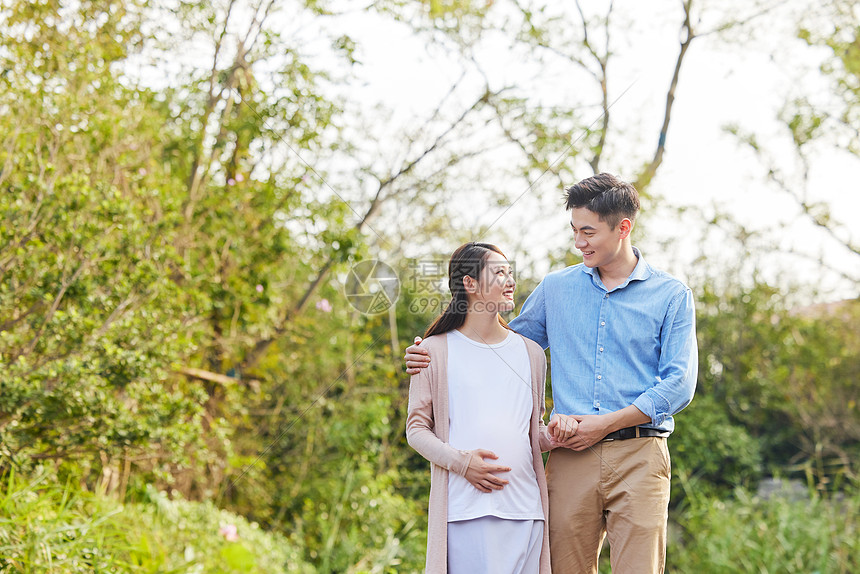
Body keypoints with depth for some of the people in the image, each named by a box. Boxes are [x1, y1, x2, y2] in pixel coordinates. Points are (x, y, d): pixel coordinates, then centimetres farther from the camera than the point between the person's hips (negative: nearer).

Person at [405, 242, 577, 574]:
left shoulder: (531, 353, 18)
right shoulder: (436, 351, 5)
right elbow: (417, 428, 4)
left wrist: (552, 435, 0)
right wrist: (460, 461, -12)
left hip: (524, 506, 4)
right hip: (465, 508, -4)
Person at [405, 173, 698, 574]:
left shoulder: (671, 296, 6)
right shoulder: (555, 289, 15)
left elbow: (679, 385, 0)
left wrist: (605, 424, -7)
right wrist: (439, 357, 10)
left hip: (638, 455, -2)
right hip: (571, 459, 2)